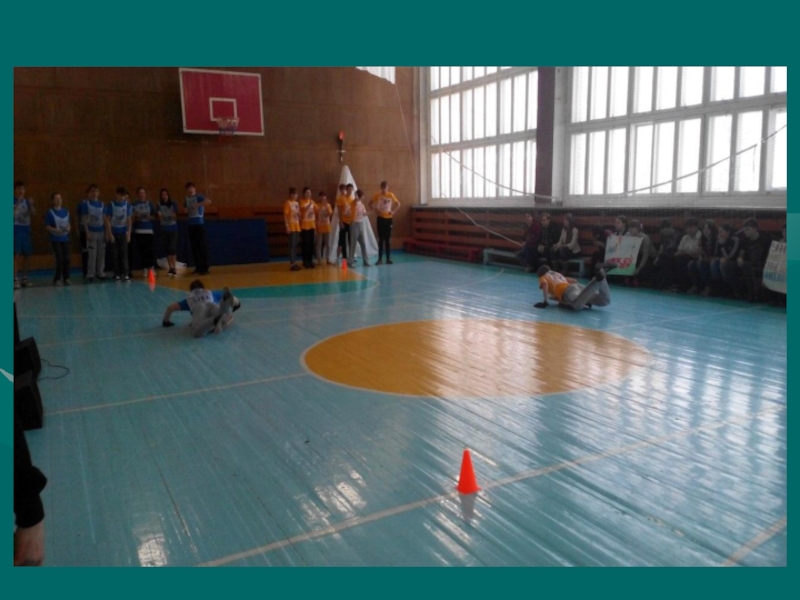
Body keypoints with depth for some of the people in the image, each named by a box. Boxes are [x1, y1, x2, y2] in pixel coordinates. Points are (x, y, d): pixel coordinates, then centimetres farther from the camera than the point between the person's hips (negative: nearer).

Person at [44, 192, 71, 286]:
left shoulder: (66, 212, 8)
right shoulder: (50, 212, -6)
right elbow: (47, 227, -6)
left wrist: (68, 228, -6)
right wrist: (56, 230, -21)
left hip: (65, 238, 4)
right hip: (55, 239, -4)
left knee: (67, 259, 3)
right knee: (60, 259, -8)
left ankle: (66, 278, 12)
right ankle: (57, 279, 3)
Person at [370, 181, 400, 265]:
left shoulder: (391, 195, -1)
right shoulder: (377, 195, -3)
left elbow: (398, 204, 9)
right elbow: (371, 204, 4)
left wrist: (393, 211, -2)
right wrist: (375, 210, -10)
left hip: (389, 218, 1)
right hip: (380, 218, -1)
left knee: (388, 240, 4)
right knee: (381, 239, 0)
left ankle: (388, 258, 10)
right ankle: (380, 259, 4)